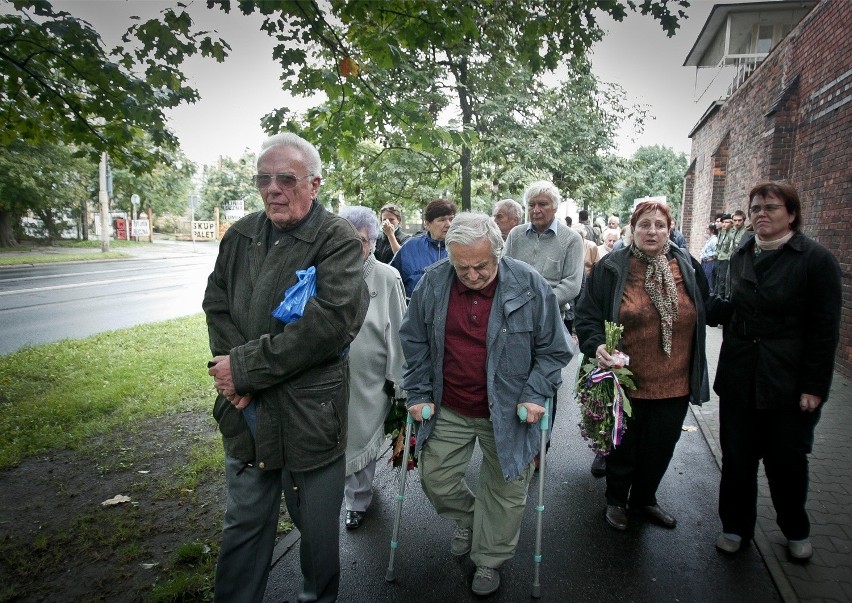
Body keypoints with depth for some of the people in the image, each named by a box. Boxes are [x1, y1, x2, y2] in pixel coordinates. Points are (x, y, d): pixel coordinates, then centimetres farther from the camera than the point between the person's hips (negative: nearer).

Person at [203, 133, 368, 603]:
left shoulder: (338, 241, -12)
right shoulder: (241, 236, 7)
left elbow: (328, 324, -23)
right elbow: (216, 305, 7)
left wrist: (245, 368, -19)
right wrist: (230, 368, -11)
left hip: (309, 416, -4)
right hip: (245, 411, 5)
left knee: (317, 525, 15)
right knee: (244, 523, 19)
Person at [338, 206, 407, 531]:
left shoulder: (387, 278, -7)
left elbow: (397, 331, -5)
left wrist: (396, 380, -4)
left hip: (370, 381, -3)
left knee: (362, 439, 8)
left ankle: (358, 500, 30)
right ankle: (356, 493, 41)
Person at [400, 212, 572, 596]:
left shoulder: (530, 286, -15)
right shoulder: (432, 283, -9)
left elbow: (553, 350, -5)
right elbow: (414, 342, 3)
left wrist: (535, 395, -13)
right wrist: (419, 393, -1)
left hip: (507, 412, -2)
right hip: (447, 410, 2)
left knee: (506, 491, 10)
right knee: (435, 479, 14)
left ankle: (489, 561, 37)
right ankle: (467, 519, 47)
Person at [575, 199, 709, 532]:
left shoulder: (688, 267, 3)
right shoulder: (610, 268, -8)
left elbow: (704, 314, 12)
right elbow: (587, 315, -7)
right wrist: (596, 345, -26)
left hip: (674, 385, 4)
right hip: (625, 382, -3)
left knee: (660, 449, 18)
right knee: (623, 447, 14)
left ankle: (644, 498, 44)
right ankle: (616, 500, 39)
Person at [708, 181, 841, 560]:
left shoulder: (815, 259, -7)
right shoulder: (741, 255, 8)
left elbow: (824, 329, -9)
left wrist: (814, 386, -12)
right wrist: (705, 304, -2)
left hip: (788, 383, -4)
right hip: (739, 379, 4)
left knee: (787, 460, 11)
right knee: (737, 458, 10)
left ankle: (796, 531, 36)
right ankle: (736, 527, 29)